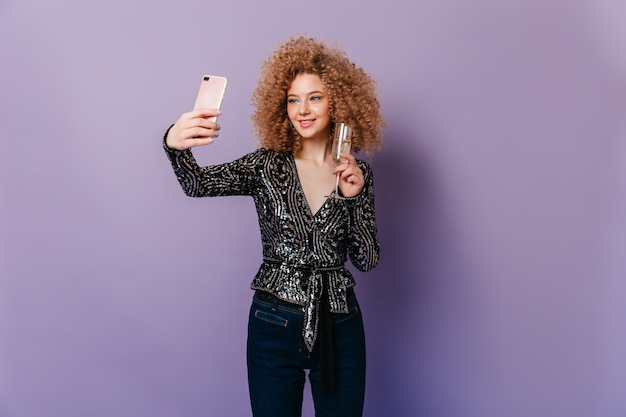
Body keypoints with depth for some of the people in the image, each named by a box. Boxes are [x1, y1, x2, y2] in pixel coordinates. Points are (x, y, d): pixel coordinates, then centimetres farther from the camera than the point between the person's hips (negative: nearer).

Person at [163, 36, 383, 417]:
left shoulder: (357, 173, 1)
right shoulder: (268, 165, -3)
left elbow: (368, 260, -2)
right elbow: (199, 184, -19)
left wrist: (354, 197, -15)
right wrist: (176, 146, -40)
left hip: (340, 328, 1)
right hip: (275, 327, -1)